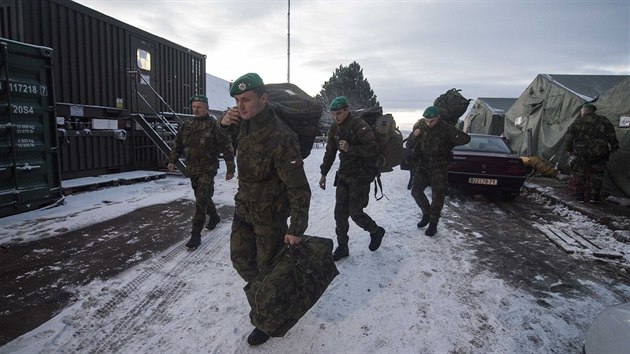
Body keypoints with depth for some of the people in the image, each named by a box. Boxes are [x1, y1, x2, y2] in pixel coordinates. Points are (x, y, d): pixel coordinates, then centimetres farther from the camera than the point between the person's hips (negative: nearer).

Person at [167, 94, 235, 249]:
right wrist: (172, 160, 5)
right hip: (192, 169, 6)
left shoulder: (214, 125, -9)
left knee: (201, 200, -8)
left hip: (208, 169, -6)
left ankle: (196, 234, -1)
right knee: (203, 198, 19)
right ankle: (214, 217, 44)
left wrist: (230, 169, -12)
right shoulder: (187, 125, 10)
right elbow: (178, 144, 17)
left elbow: (227, 147, -10)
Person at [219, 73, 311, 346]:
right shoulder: (245, 122, -5)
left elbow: (299, 188, -26)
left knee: (268, 267, 10)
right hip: (244, 207, 7)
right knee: (241, 259, 18)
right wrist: (225, 121, -1)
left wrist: (296, 228, -26)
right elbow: (229, 128, 23)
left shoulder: (280, 138, -30)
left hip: (270, 215, -7)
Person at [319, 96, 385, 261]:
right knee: (340, 212, 6)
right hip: (343, 176, 7)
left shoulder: (360, 126, -16)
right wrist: (323, 173, 15)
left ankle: (376, 232, 26)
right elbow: (330, 152, 14)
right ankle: (342, 247, 20)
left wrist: (350, 148, -27)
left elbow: (373, 149, -23)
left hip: (361, 176, -7)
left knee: (355, 212, -4)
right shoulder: (334, 129, 6)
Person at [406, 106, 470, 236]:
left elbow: (466, 138, -10)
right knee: (416, 191, -1)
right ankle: (426, 213, 23)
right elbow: (409, 145, -3)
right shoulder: (420, 126, -5)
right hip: (422, 163, 3)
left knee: (437, 195, 0)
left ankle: (433, 223, 14)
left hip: (439, 166, -3)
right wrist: (414, 136, -22)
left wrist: (448, 145, -18)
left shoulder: (445, 128, -14)